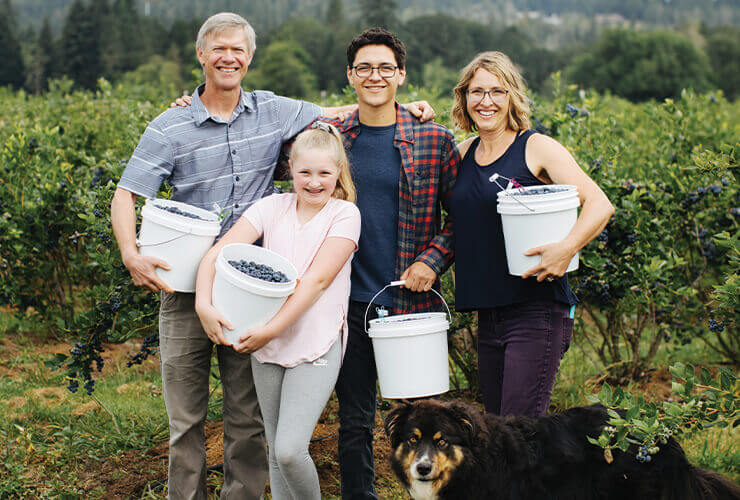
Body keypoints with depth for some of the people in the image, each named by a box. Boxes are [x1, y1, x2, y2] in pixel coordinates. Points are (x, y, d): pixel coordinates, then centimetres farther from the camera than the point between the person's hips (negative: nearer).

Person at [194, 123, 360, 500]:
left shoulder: (344, 214, -3)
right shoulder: (273, 207, 6)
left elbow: (317, 279, -13)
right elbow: (218, 252, -3)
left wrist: (273, 328, -19)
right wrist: (204, 302, -20)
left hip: (316, 345, -4)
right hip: (266, 342, 4)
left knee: (289, 449, -14)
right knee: (276, 453, 10)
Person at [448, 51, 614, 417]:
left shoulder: (537, 147, -5)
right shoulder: (463, 153, 12)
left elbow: (599, 204, -12)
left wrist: (567, 249, -30)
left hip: (536, 308, -7)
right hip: (488, 313, 7)